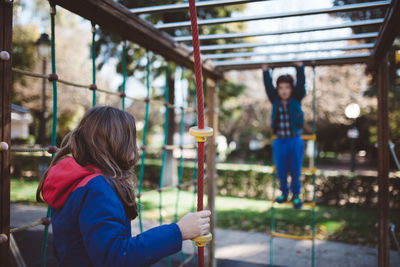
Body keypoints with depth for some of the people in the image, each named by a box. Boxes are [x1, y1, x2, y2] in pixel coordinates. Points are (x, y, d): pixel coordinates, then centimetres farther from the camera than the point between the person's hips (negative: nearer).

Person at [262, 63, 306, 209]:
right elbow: (268, 85, 1)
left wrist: (299, 66, -10)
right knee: (281, 171, 10)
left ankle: (296, 195, 26)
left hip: (295, 141, -1)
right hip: (280, 142, 2)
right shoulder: (275, 101, 2)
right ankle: (284, 193, 32)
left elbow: (301, 83, -8)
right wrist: (265, 69, -1)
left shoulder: (296, 99, -1)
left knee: (296, 171, 7)